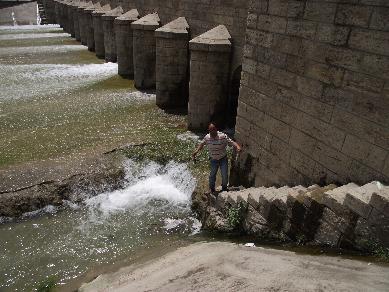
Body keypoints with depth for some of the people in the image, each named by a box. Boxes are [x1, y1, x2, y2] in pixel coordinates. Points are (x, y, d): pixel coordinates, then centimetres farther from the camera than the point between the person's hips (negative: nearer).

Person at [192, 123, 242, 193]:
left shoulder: (223, 136, -20)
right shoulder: (207, 138, -10)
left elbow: (231, 142, -21)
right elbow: (202, 144, 9)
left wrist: (237, 146, -39)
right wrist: (197, 150, -2)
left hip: (223, 159, -2)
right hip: (213, 160, 2)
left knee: (225, 175, 4)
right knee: (212, 174, 14)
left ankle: (224, 188, 33)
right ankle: (211, 188, 40)